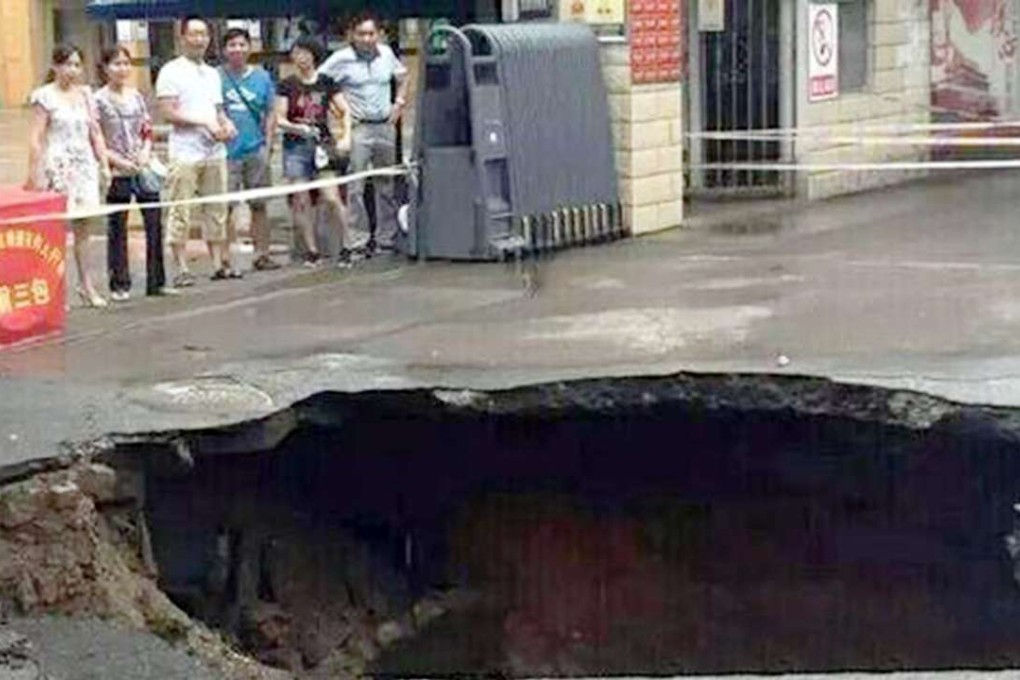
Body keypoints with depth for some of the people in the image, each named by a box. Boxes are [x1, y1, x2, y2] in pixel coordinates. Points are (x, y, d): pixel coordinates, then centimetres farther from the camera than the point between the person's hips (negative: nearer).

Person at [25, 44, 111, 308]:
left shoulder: (85, 94, 13)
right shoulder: (45, 96, -3)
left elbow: (95, 133, 17)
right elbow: (35, 139, -6)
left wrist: (104, 164, 10)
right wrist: (35, 174, -12)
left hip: (84, 165, 5)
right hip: (57, 165, -5)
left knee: (84, 225, 5)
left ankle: (86, 284, 11)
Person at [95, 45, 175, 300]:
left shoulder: (137, 96, 10)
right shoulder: (99, 100, -4)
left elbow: (148, 132, 13)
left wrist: (145, 153, -5)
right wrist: (119, 161, -15)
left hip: (144, 169, 4)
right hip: (117, 173, -4)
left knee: (155, 224, 1)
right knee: (117, 230, 3)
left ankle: (156, 282, 9)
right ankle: (119, 286, 10)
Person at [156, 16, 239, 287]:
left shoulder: (212, 73, 19)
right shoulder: (171, 72, -3)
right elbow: (168, 113, -11)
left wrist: (227, 124, 1)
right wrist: (204, 123, -16)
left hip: (214, 152, 6)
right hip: (185, 154, -6)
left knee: (216, 210, 7)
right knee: (180, 214, -5)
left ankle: (219, 264, 11)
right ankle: (182, 269, -4)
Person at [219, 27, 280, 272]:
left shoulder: (262, 77, 8)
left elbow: (270, 113, 10)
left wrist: (268, 145, 2)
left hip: (256, 150, 3)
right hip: (227, 151, -3)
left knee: (259, 205, 8)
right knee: (225, 206, -5)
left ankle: (262, 255, 16)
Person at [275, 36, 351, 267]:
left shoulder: (326, 83, 7)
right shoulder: (287, 85, 4)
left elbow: (345, 112, 8)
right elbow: (280, 119, 1)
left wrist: (345, 137, -7)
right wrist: (299, 128, -16)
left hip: (323, 144, 0)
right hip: (296, 146, 0)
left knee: (332, 198, -10)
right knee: (301, 201, 0)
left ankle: (346, 246, 1)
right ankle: (311, 250, 8)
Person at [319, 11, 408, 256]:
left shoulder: (386, 53, 8)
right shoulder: (341, 59, -6)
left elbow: (402, 77, 24)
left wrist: (399, 102, 11)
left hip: (385, 127, 5)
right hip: (357, 128, -5)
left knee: (386, 185, 11)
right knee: (355, 187, -8)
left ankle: (385, 238, 19)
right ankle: (357, 241, -5)